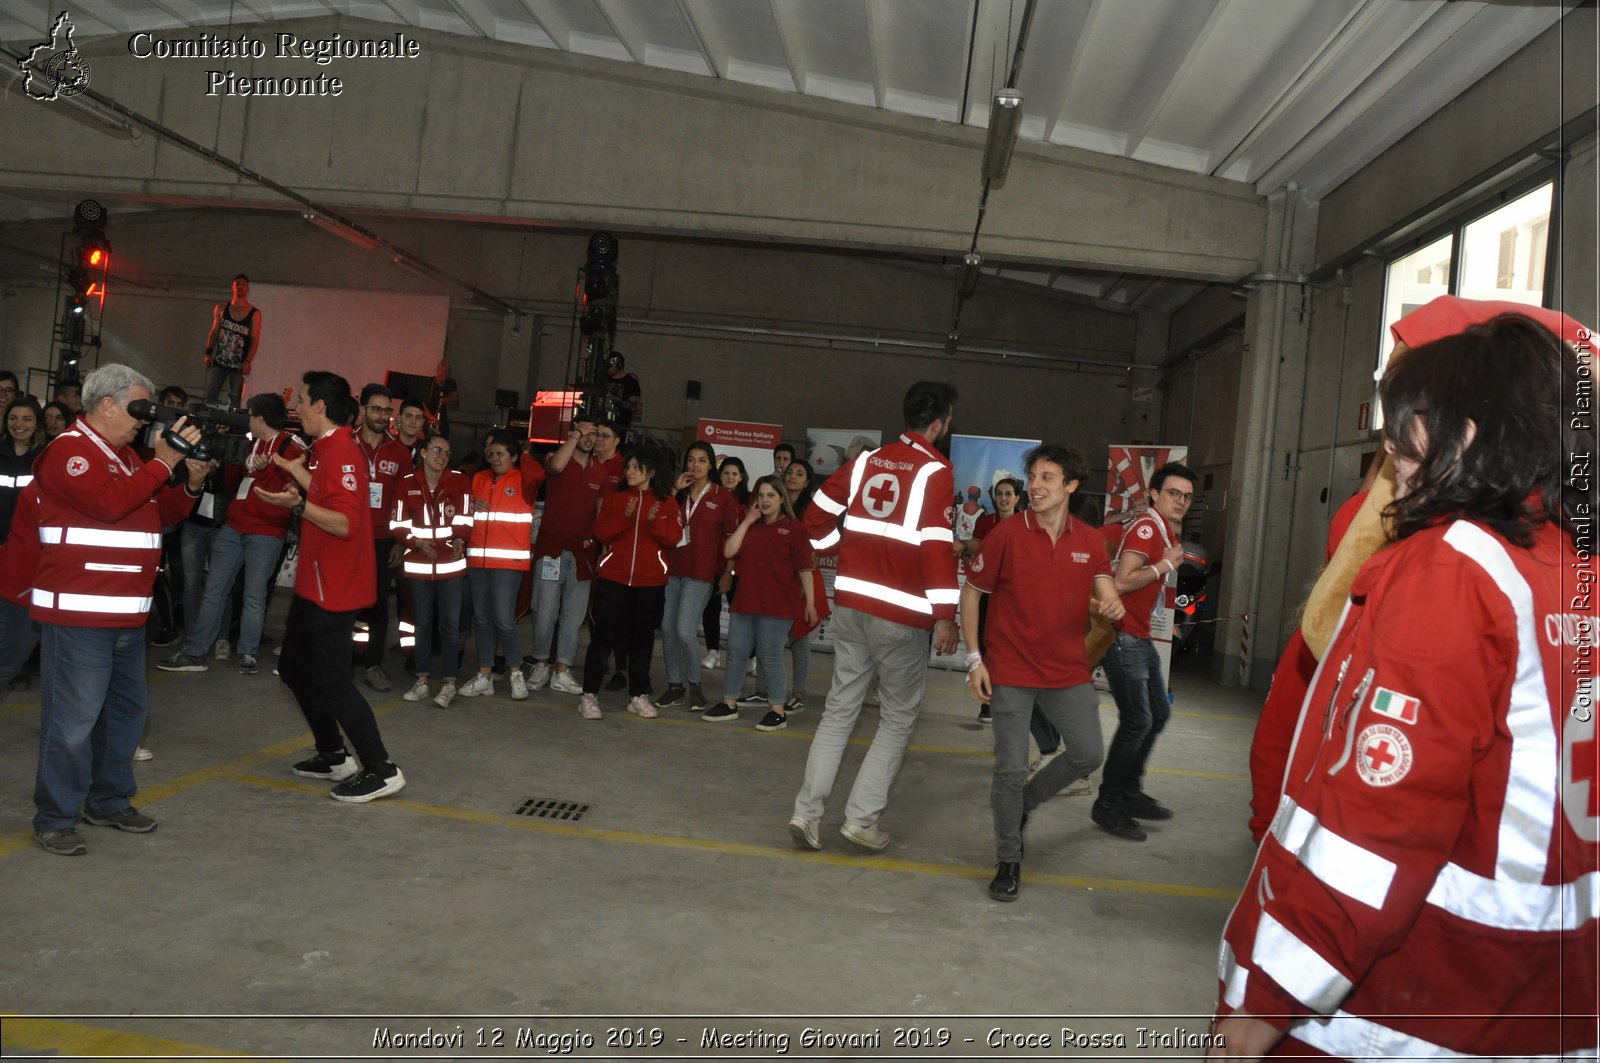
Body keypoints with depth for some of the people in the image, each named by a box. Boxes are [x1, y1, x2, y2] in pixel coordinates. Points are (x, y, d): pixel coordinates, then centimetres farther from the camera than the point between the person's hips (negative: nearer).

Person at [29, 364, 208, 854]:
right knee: (74, 717, -5)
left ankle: (110, 800, 29)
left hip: (127, 613, 10)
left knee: (127, 707, 16)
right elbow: (108, 502, -25)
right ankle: (54, 818, 7)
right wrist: (163, 463, -20)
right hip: (78, 613, -9)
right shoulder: (69, 450, -9)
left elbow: (162, 514, 21)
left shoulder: (126, 455, 19)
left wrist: (191, 482, 4)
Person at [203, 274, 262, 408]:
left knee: (234, 402, -1)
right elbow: (214, 332, 11)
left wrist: (247, 361, -14)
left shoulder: (254, 313, -1)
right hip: (219, 361, 2)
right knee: (210, 397, -1)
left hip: (239, 365, -2)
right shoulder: (221, 308, 8)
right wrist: (209, 352, 0)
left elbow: (255, 340, -5)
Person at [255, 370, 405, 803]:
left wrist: (299, 504, -39)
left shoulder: (342, 452, -19)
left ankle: (381, 770, 1)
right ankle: (333, 757, 28)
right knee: (296, 669, 18)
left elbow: (346, 523, -27)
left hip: (333, 588, -11)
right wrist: (299, 475, 25)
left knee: (330, 680, -6)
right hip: (316, 582, 11)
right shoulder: (329, 450, 12)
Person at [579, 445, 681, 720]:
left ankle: (638, 695, 18)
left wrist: (655, 522, -22)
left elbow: (673, 537, -4)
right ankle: (589, 694, 6)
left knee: (642, 639, 8)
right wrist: (624, 517, -18)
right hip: (613, 578, 0)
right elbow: (601, 532, -2)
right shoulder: (614, 498, 8)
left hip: (650, 583, 0)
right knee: (603, 636, -1)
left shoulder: (667, 503, 6)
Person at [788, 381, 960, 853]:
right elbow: (936, 545, -17)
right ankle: (862, 819, 9)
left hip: (851, 601, 6)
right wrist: (946, 615, -13)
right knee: (898, 718, 10)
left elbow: (818, 514, 12)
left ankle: (806, 811, 11)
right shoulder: (935, 471, -10)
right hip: (903, 613, -5)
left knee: (839, 709, 13)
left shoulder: (868, 459, 9)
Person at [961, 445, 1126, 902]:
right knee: (1011, 769, -1)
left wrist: (1111, 603, -23)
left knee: (1087, 753, 5)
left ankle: (1024, 801, 32)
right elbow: (971, 593, -4)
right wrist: (975, 659, -8)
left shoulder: (1088, 539, 2)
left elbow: (1105, 588, 3)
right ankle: (1008, 861, 19)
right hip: (1012, 670, -4)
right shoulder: (1007, 534, -9)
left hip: (1068, 669, 4)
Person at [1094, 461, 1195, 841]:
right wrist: (1165, 565, -17)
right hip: (1122, 636, -11)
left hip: (1140, 637, 11)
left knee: (1159, 712, 17)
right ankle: (1108, 805, 4)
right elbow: (1122, 581, -25)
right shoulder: (1146, 527, -15)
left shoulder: (1166, 531, 15)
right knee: (1137, 720, -8)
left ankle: (1130, 793, 27)